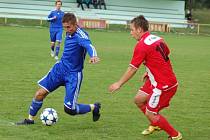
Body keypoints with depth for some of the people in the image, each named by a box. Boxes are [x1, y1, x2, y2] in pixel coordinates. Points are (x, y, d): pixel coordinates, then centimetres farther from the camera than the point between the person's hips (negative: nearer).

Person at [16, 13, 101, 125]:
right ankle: (30, 119, 17)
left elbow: (89, 46, -46)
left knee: (69, 109, -5)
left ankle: (94, 107, 22)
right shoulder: (69, 33, 0)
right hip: (60, 68, 7)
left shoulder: (80, 35, -24)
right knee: (41, 93, -2)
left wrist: (93, 56, -64)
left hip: (73, 74, -7)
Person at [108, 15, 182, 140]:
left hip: (164, 85, -9)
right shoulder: (158, 39, 4)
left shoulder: (141, 45, -19)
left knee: (150, 114, -2)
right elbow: (164, 56, 17)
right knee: (138, 99, 16)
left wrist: (119, 84, 0)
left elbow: (132, 69, -13)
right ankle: (155, 125, 31)